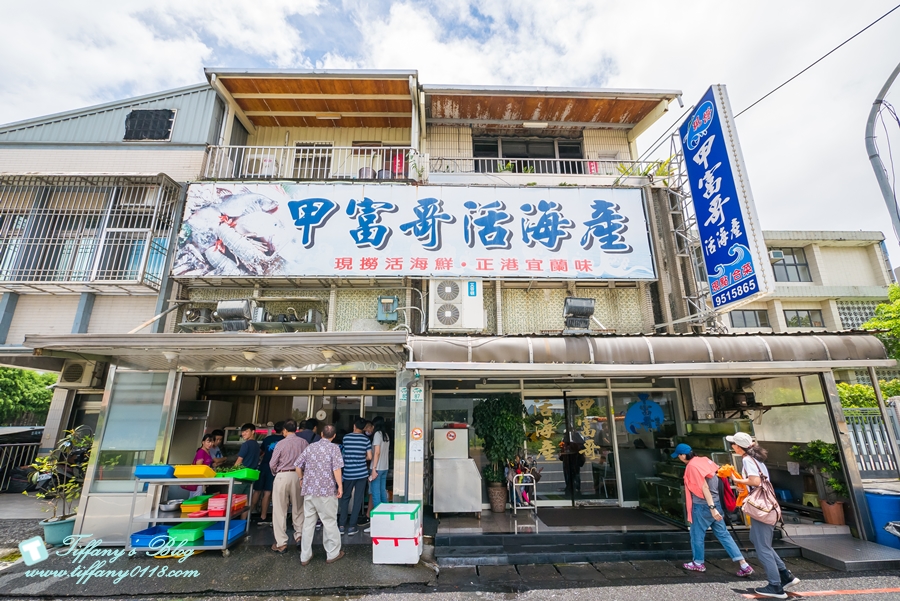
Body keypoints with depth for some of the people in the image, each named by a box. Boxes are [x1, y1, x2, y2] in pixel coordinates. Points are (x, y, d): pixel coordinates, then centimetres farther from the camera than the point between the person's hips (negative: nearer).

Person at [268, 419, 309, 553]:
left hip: (282, 476, -3)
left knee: (280, 511, 8)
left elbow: (272, 464, -4)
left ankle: (281, 543, 11)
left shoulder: (281, 444, -9)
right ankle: (299, 535, 22)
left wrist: (276, 473, 16)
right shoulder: (304, 442, -3)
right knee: (298, 508, 19)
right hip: (299, 476, 3)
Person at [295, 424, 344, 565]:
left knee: (308, 523, 13)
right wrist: (340, 486, -7)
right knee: (330, 522, 8)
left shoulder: (310, 447, 7)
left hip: (309, 490, 4)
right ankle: (333, 553, 17)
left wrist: (301, 479, 25)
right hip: (326, 490, -4)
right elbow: (336, 469, -15)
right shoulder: (333, 447, -6)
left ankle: (305, 556, 19)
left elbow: (298, 466, 9)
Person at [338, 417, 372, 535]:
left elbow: (345, 452, 14)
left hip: (348, 473, 1)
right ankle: (352, 527, 9)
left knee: (345, 498, 16)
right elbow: (369, 457, -5)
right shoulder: (365, 439, -4)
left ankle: (342, 525, 17)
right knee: (358, 500, 7)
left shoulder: (345, 437, -1)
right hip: (362, 473, -1)